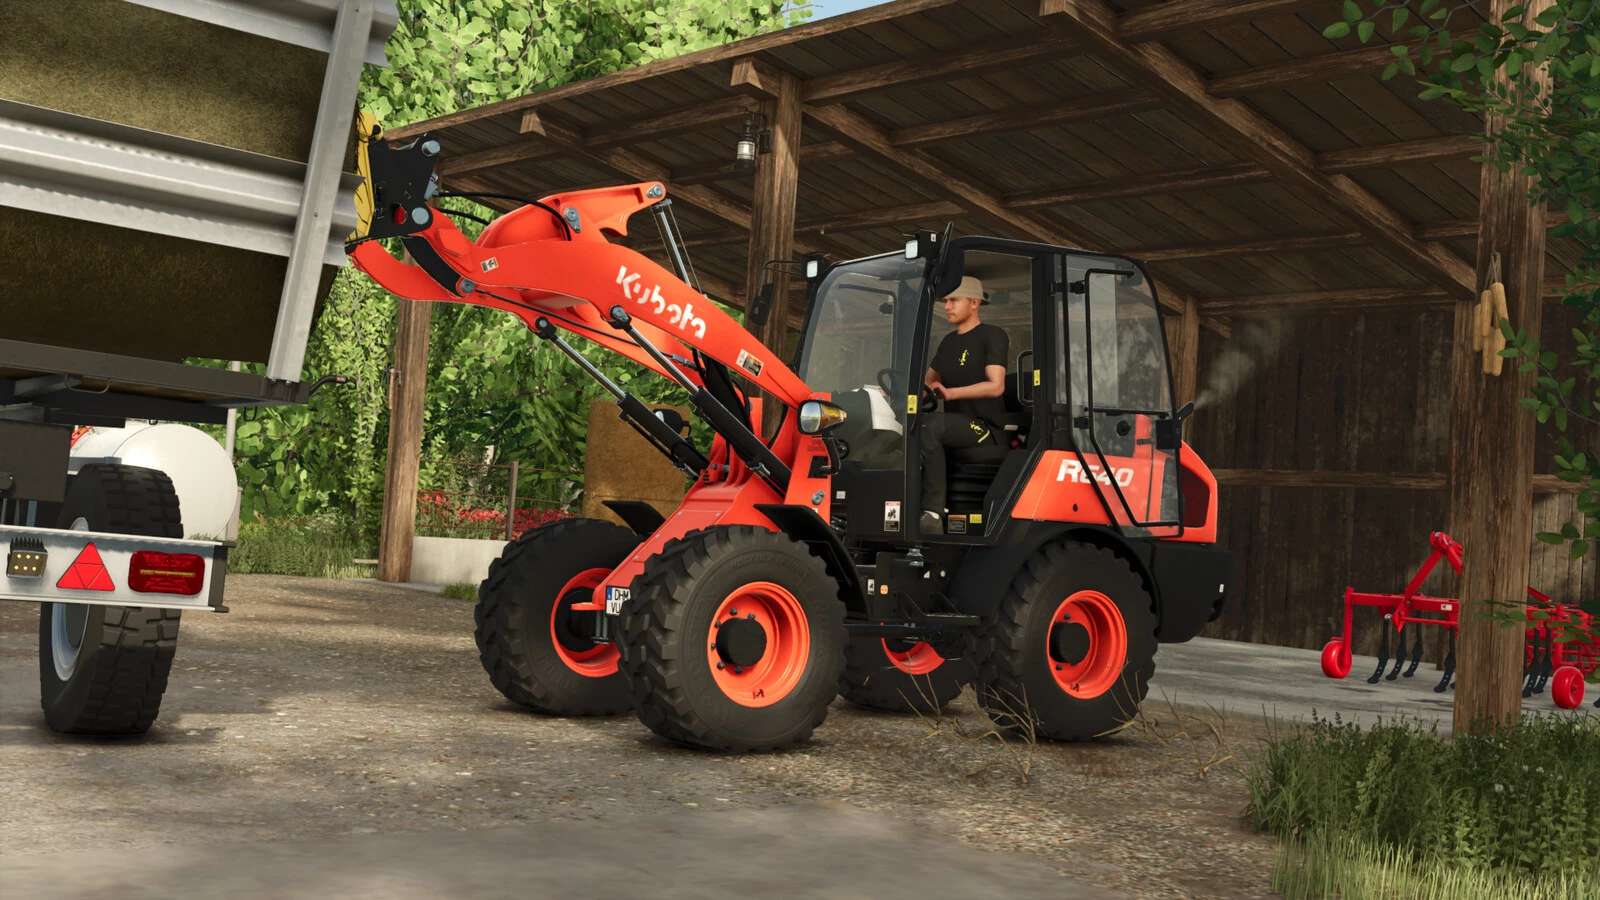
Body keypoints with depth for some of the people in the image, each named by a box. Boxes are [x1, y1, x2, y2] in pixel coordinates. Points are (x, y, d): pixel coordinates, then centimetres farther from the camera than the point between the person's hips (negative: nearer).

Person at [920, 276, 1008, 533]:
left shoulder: (992, 336, 0)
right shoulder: (949, 342, 23)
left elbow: (996, 386, -12)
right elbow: (929, 380, 31)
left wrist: (950, 393, -20)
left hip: (987, 432, -7)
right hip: (956, 433, 7)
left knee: (928, 424, -34)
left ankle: (932, 514, -37)